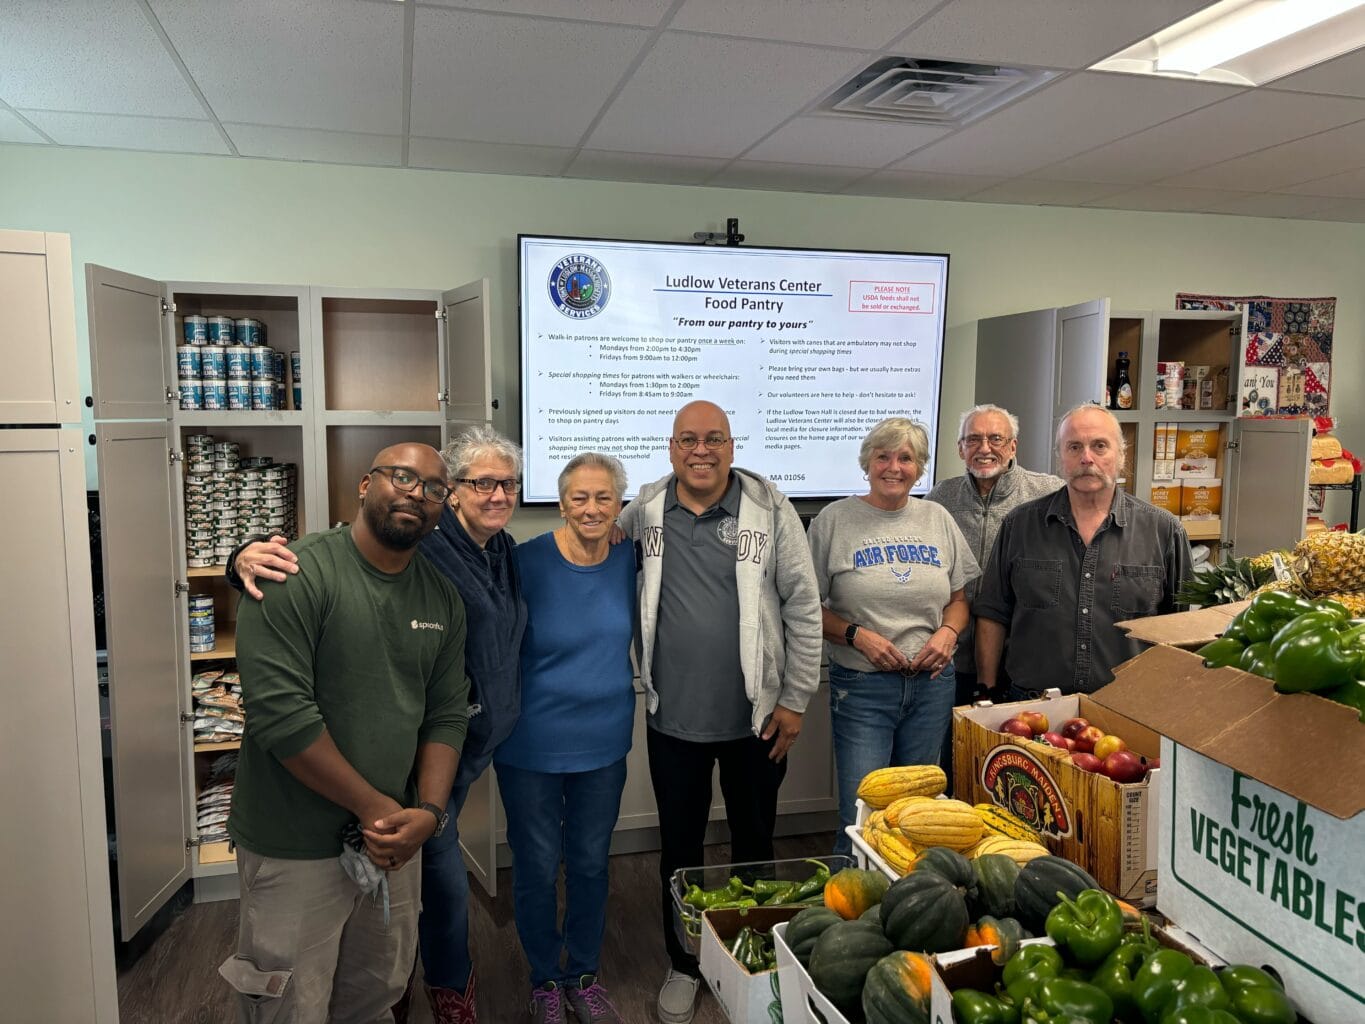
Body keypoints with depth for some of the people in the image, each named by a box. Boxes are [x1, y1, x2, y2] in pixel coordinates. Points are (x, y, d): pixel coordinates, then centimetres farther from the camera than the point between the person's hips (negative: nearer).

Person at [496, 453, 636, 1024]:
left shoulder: (630, 561, -5)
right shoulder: (528, 562, -17)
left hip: (604, 741, 3)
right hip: (532, 745, -3)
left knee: (591, 863, 18)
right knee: (538, 867, 13)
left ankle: (584, 976, 39)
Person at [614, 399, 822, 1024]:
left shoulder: (770, 510, -9)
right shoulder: (644, 511, -2)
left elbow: (803, 607, -6)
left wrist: (794, 700, -6)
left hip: (756, 717, -1)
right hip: (672, 718, 2)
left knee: (754, 840, 17)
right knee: (679, 846, 16)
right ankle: (682, 965, 37)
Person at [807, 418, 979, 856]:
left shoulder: (938, 519, 8)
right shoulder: (835, 519, -4)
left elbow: (960, 598, 14)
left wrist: (948, 632, -6)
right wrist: (856, 635, -16)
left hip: (930, 682, 4)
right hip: (861, 685, -3)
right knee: (861, 816, -3)